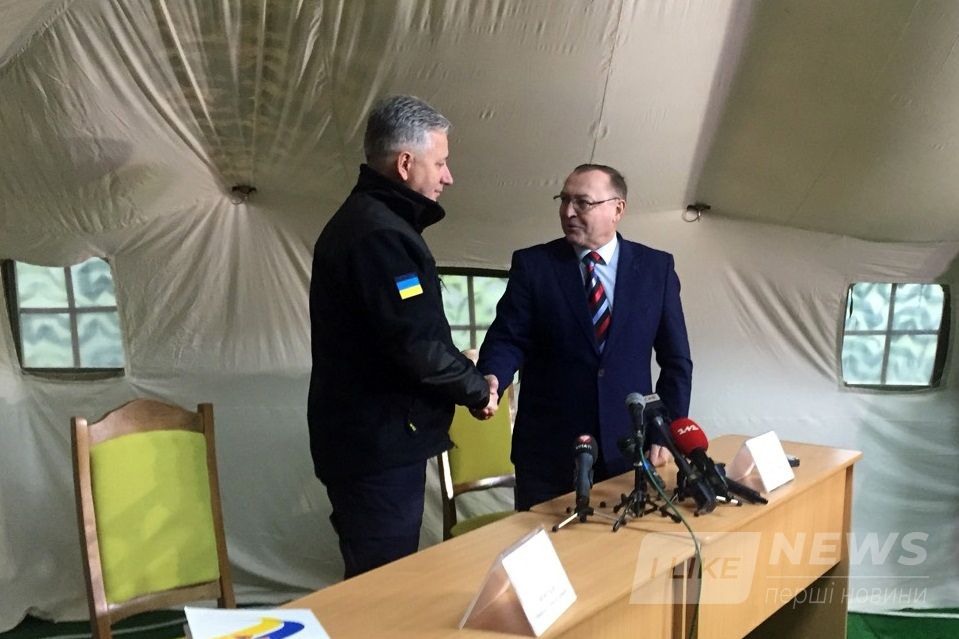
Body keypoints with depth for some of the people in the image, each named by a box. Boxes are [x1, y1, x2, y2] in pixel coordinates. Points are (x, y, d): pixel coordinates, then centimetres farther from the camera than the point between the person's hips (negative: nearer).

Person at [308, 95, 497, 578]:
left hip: (363, 436, 10)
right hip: (380, 445, -10)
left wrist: (462, 375, 7)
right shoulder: (380, 233, -20)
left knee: (374, 578, 20)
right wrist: (476, 389, -8)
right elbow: (416, 343, -25)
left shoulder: (365, 219, 14)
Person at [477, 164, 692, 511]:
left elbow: (675, 359, 7)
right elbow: (507, 340, -6)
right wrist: (488, 384, -26)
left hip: (628, 447, 1)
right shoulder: (532, 264, -1)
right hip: (548, 448, -1)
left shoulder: (656, 267, 4)